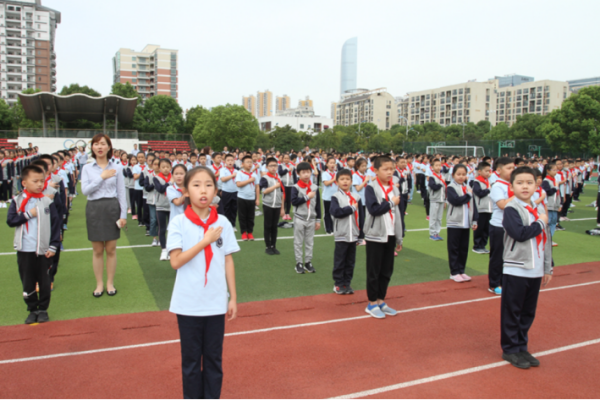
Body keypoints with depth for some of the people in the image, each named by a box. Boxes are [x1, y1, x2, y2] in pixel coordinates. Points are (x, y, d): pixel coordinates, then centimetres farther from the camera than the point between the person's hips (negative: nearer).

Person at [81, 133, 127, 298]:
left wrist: (123, 215, -3)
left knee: (111, 249, 6)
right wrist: (102, 177, -12)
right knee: (98, 250, 7)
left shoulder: (116, 168, 2)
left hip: (112, 208, 0)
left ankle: (110, 283, 19)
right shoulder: (87, 168, 4)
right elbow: (85, 190, -8)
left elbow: (121, 193, 2)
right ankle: (99, 284, 19)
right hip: (94, 209, 1)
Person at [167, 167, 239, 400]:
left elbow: (228, 261, 3)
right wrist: (205, 241, -18)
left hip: (216, 303, 2)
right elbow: (175, 261, -14)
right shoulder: (178, 223, -7)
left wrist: (233, 297, 4)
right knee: (191, 359, 13)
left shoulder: (222, 223, -1)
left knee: (214, 358, 14)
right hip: (188, 303, -1)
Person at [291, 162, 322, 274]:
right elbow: (294, 201, -20)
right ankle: (299, 263, 15)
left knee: (309, 242, 10)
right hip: (299, 218, -3)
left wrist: (318, 220, 6)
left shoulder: (315, 188, 2)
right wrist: (307, 197, -18)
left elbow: (318, 204, 6)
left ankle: (308, 262, 21)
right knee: (298, 242, 6)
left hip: (311, 219, 3)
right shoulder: (296, 187, -8)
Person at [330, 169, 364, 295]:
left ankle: (347, 283, 21)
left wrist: (361, 233, 2)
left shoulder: (356, 197, 5)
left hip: (353, 235, 3)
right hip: (341, 235, -3)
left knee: (350, 261, 10)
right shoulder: (335, 196, -5)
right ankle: (338, 283, 15)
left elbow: (361, 216, 5)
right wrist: (352, 208, -15)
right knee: (339, 261, 5)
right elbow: (336, 212, -20)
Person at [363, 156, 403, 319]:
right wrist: (391, 203, -12)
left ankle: (381, 301, 24)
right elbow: (374, 209, -22)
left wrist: (399, 238, 14)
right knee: (374, 271, 3)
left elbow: (397, 213, 14)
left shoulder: (394, 189, 10)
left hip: (390, 235, 6)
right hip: (375, 235, -6)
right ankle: (372, 303, 15)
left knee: (387, 270, 11)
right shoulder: (371, 188, -9)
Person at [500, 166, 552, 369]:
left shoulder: (539, 210, 11)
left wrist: (548, 268, 16)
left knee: (528, 312, 13)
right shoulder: (511, 209, -10)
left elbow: (545, 240, 15)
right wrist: (541, 223, -10)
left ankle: (521, 347, 26)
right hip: (515, 270, -6)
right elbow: (520, 233, -24)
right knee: (512, 312, 3)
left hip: (535, 271, 6)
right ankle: (510, 349, 16)